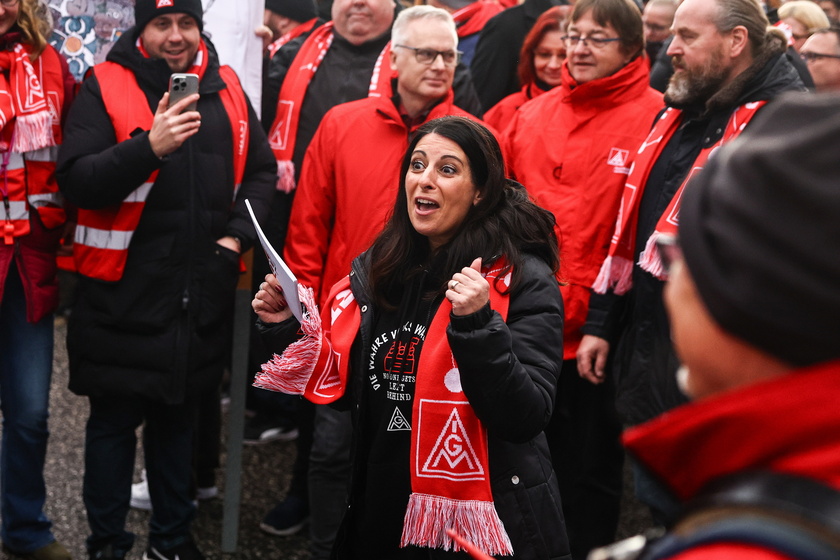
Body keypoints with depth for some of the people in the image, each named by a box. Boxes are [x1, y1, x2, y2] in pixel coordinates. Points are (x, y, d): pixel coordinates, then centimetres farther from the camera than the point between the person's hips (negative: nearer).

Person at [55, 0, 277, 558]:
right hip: (125, 291, -4)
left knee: (179, 416, 18)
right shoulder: (105, 88, -7)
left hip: (204, 293, 4)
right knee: (115, 419, 6)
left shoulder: (226, 89, 7)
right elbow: (77, 181, -16)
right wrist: (149, 147, -29)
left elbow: (261, 170, 15)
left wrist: (237, 234, 1)